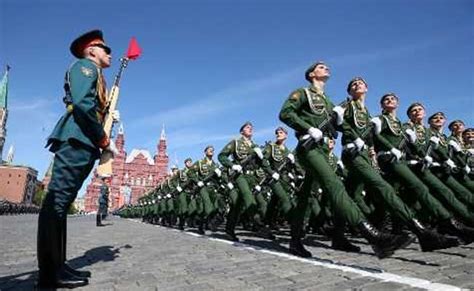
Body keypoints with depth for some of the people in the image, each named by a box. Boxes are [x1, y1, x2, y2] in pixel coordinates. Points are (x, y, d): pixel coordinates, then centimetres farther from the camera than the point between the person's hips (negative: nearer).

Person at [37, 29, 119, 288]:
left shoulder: (95, 76, 32)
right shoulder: (85, 66, 3)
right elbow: (82, 104, -15)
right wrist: (105, 141, -12)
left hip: (84, 145, 10)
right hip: (76, 140, -10)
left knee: (62, 202, 6)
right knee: (56, 201, -12)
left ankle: (57, 266, 10)